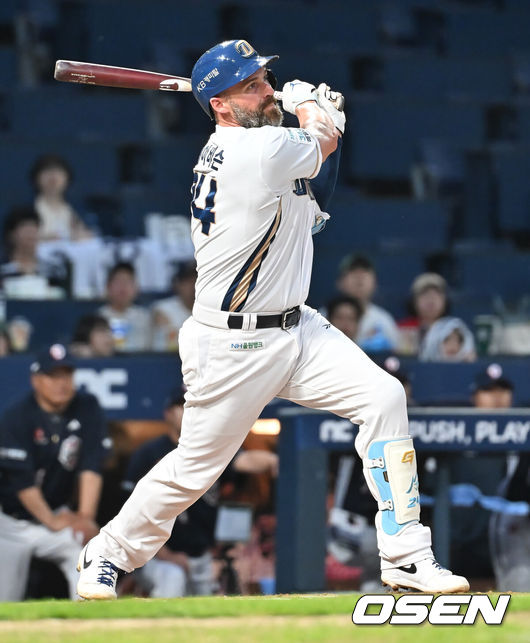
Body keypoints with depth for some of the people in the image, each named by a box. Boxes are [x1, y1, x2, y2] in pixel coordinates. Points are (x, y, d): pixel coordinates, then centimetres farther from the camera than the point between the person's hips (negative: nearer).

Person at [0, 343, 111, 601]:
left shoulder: (86, 409, -4)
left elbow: (91, 466, -10)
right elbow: (21, 480, -18)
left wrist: (85, 517, -20)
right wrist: (52, 521, -20)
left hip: (58, 515, 3)